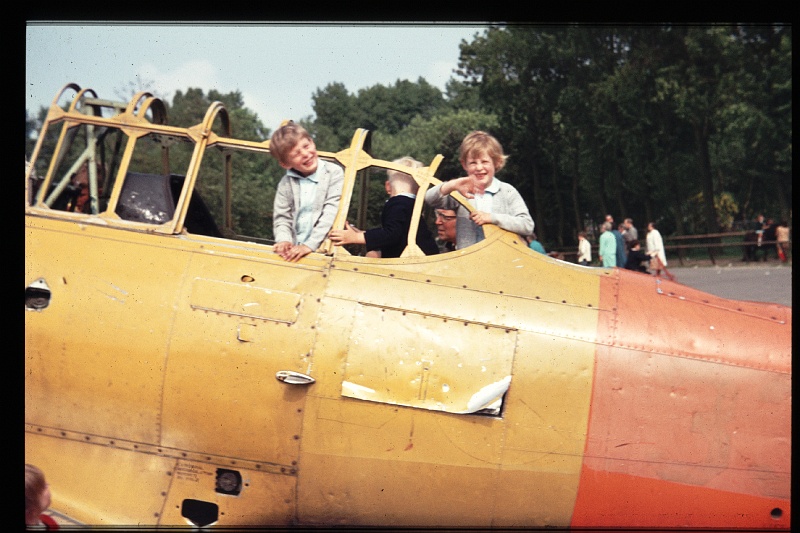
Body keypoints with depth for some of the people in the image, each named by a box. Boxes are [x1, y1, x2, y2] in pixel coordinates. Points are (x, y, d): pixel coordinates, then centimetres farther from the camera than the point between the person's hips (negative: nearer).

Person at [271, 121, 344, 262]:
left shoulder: (334, 172, -1)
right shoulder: (286, 183, 9)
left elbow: (331, 214, -8)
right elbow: (282, 217, 9)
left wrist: (310, 245, -16)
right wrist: (284, 240, -12)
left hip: (323, 249, -3)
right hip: (294, 250, 3)